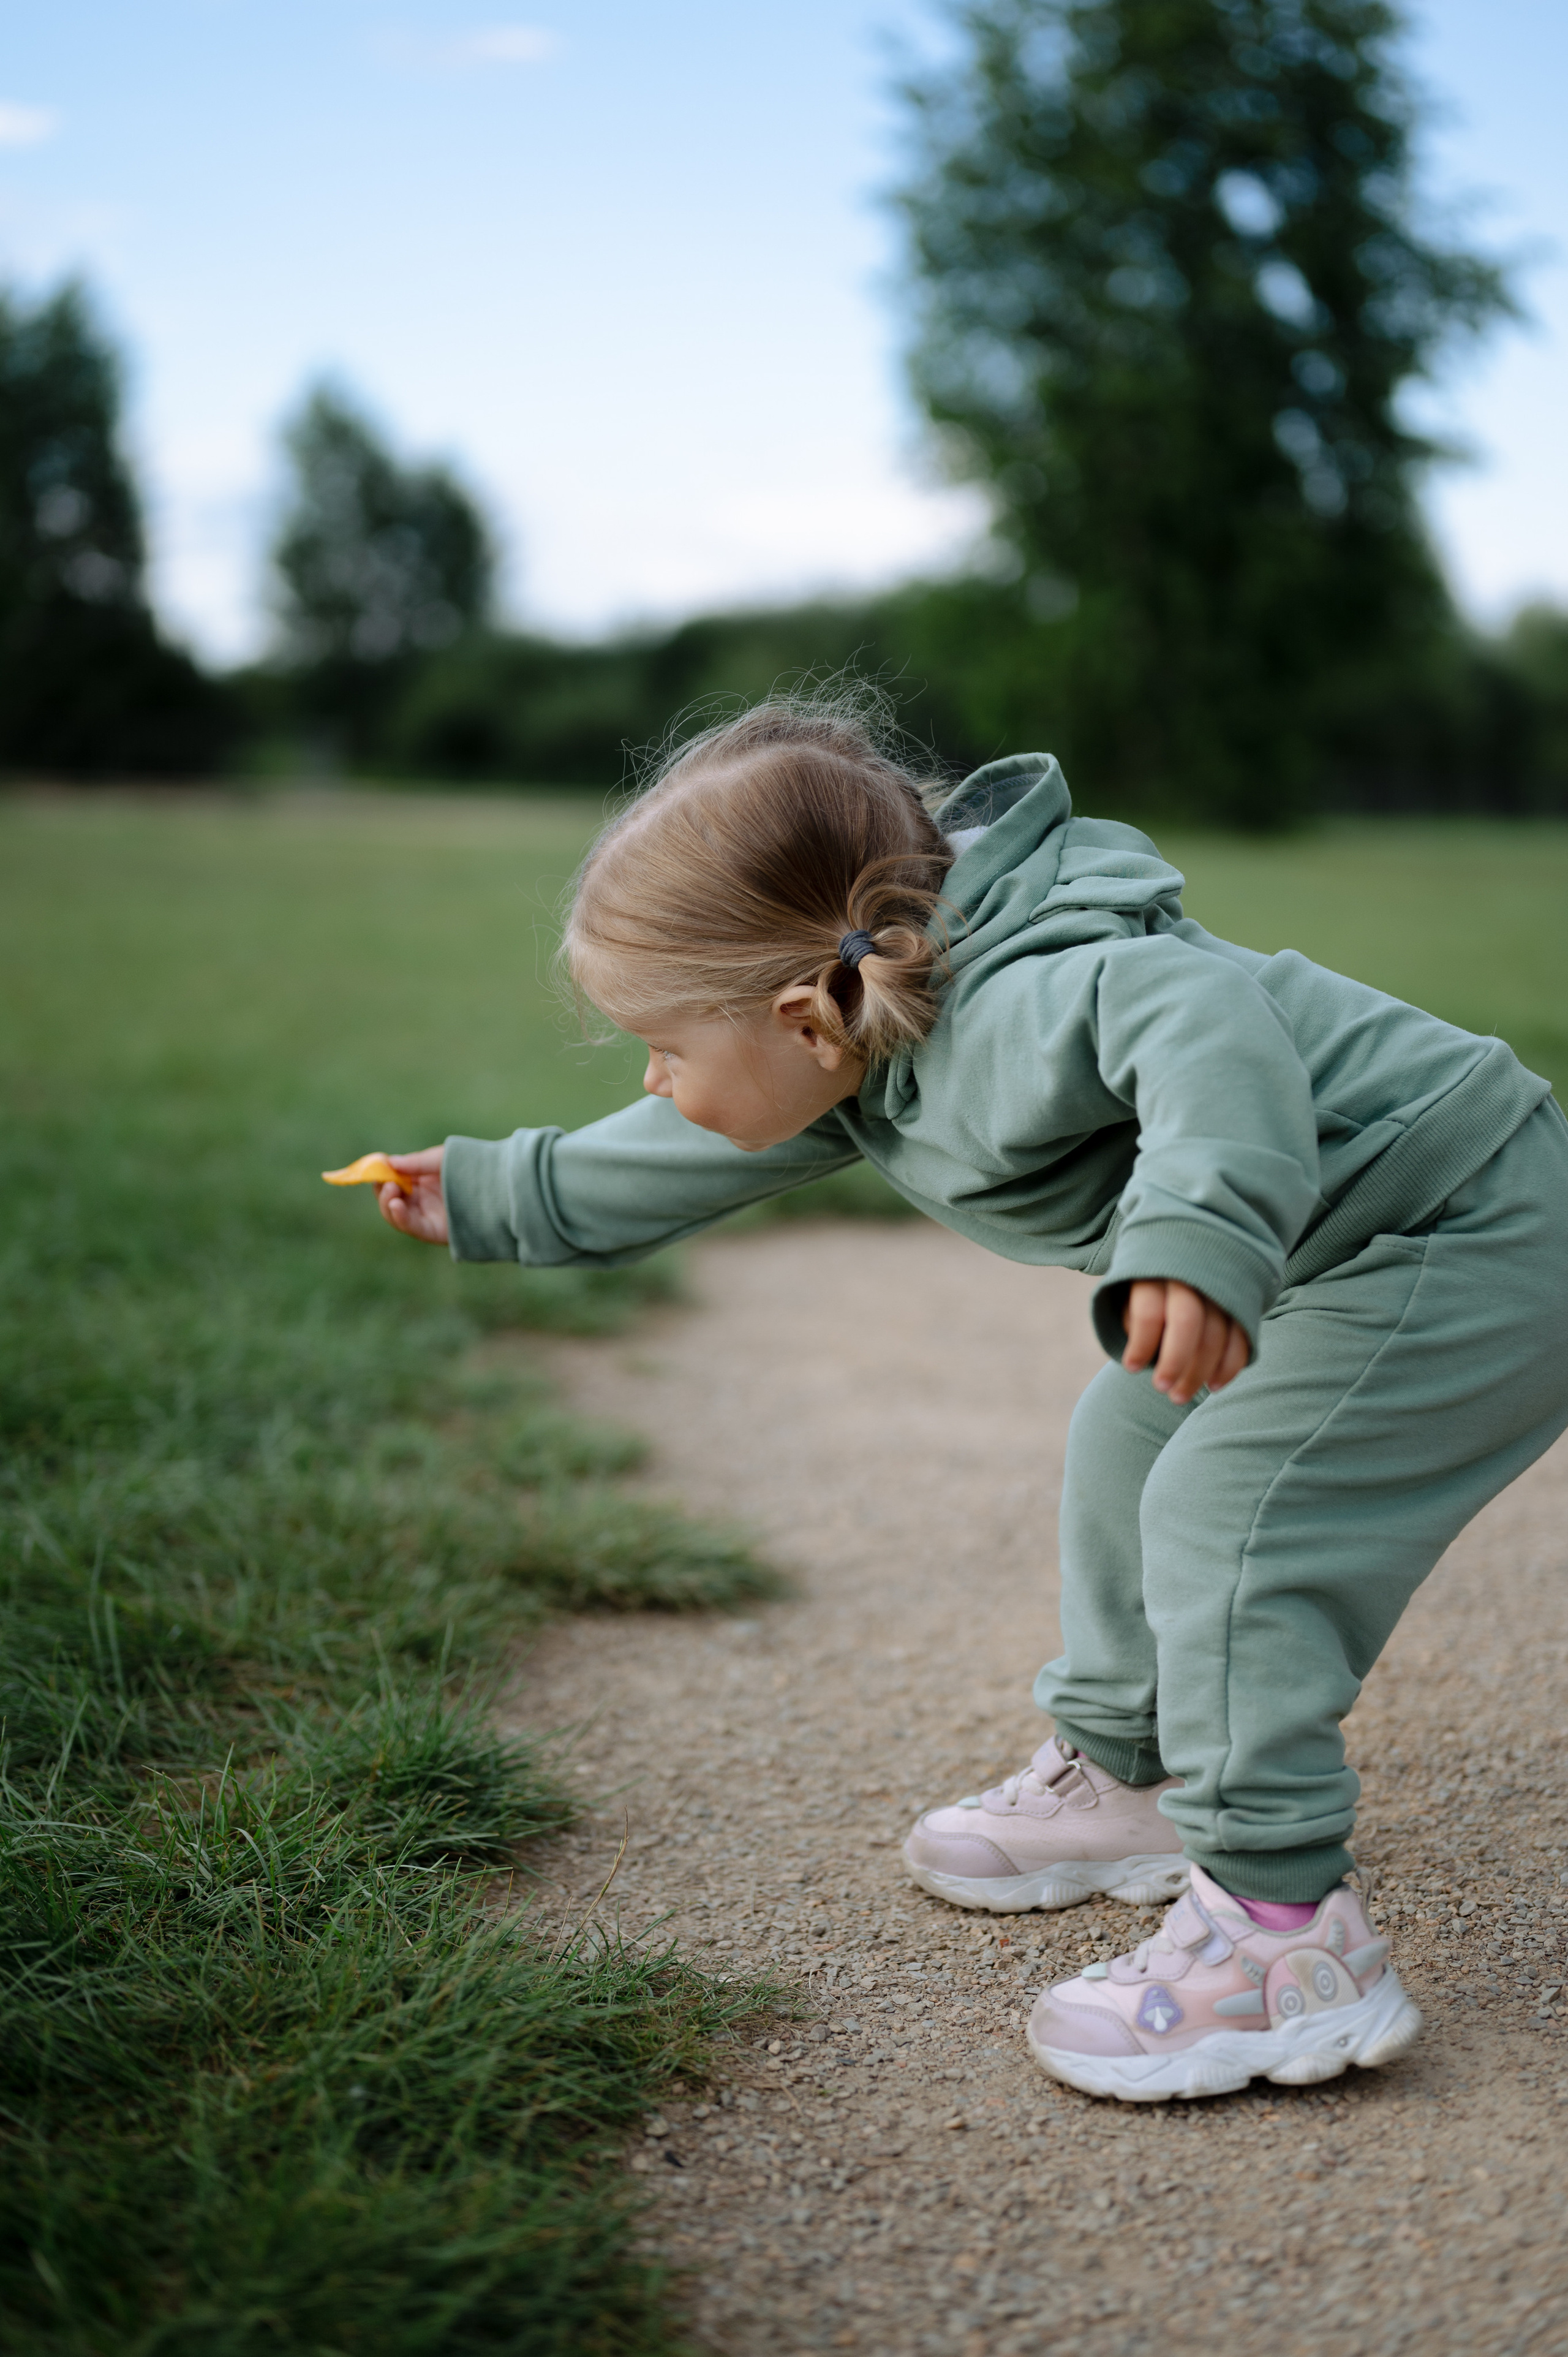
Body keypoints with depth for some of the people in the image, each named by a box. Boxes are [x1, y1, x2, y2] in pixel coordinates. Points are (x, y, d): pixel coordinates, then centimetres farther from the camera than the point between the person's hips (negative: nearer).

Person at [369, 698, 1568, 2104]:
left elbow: (1199, 1015, -48)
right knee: (1131, 1444, 19)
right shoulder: (872, 1060, 2)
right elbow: (691, 1162, 16)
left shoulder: (1009, 1015, -31)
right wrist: (496, 1198, 23)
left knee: (1228, 1510, -19)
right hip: (1343, 1247, 11)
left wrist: (1201, 1233, -63)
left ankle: (1286, 1935, -12)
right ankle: (1130, 1777, 35)